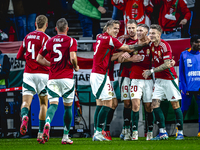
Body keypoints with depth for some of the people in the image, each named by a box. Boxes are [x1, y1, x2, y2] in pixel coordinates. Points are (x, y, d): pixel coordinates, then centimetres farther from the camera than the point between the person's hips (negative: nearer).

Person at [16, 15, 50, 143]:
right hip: (42, 73, -3)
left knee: (26, 101, -4)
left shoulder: (27, 37, 11)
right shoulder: (45, 38, -7)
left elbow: (19, 56, 17)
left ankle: (24, 116, -39)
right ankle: (41, 133, 11)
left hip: (28, 73, 3)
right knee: (44, 103, 12)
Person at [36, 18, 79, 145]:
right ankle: (66, 136, 12)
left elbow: (39, 59, 13)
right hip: (67, 77, -2)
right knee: (68, 106, 10)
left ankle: (48, 123, -35)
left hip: (52, 78, 2)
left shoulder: (50, 41, 9)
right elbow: (73, 57, -16)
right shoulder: (71, 41, -3)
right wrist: (76, 67, 3)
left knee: (53, 104, -2)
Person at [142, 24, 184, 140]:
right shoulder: (151, 45, 4)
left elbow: (167, 65, -21)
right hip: (159, 79, 7)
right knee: (155, 103, -3)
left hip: (170, 78, -7)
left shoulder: (165, 46, -17)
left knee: (175, 104, -2)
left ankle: (180, 132, 5)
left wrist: (151, 71, -21)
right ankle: (163, 133, 1)